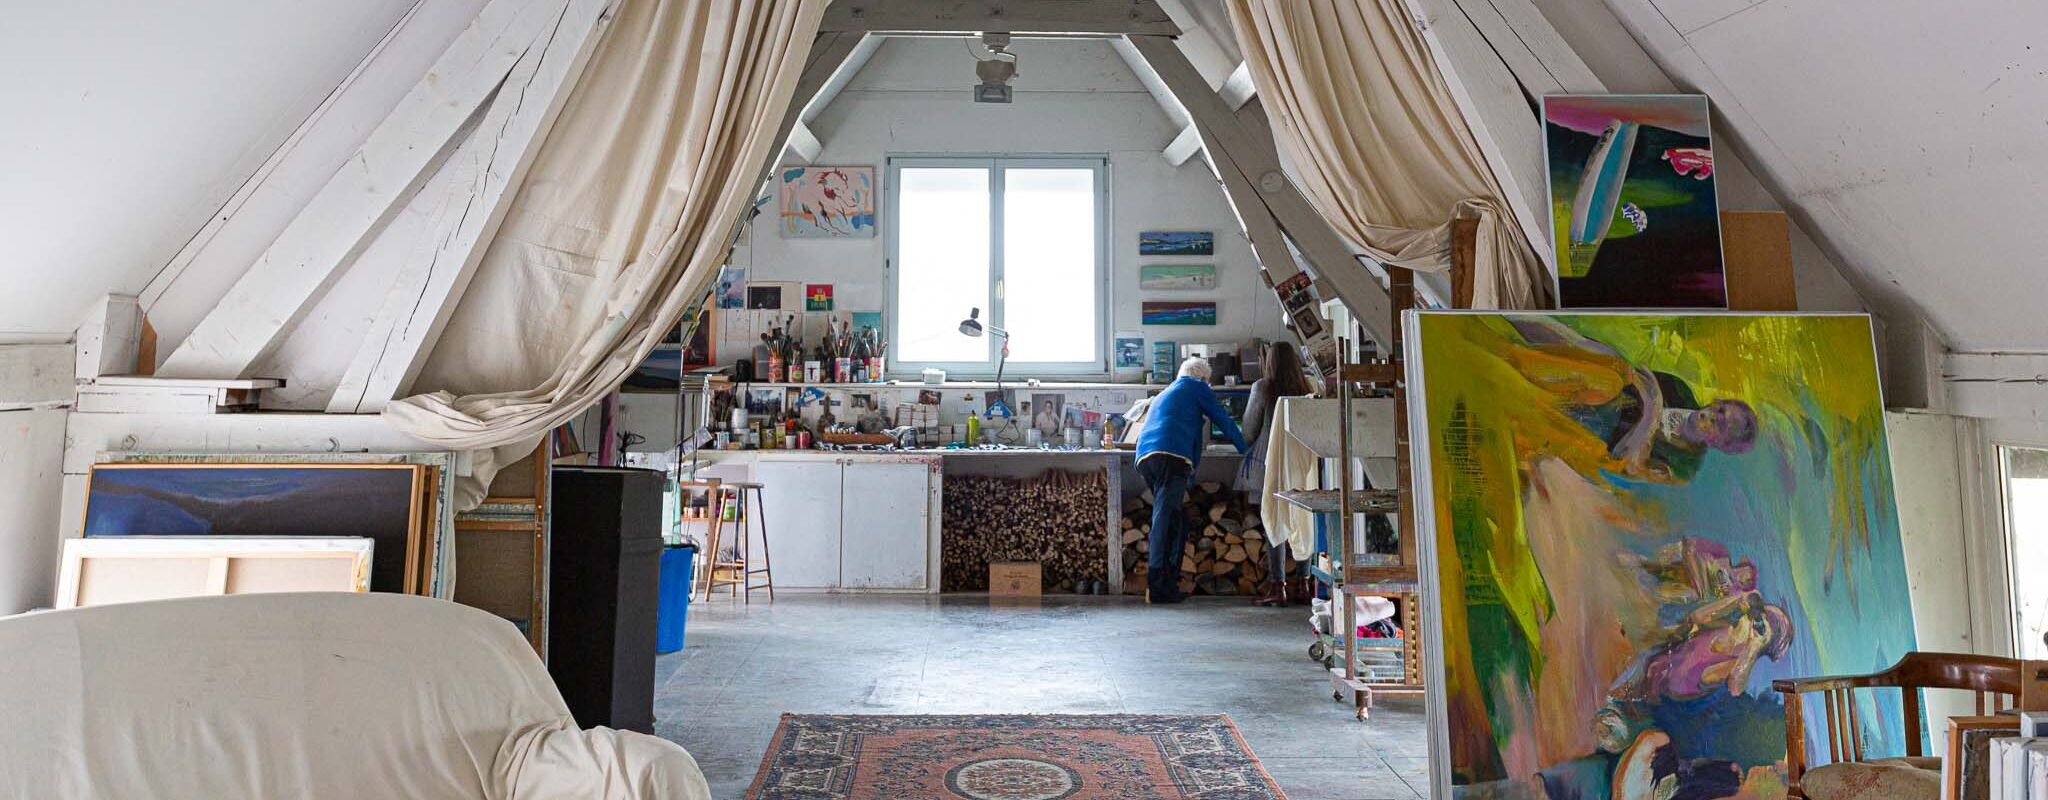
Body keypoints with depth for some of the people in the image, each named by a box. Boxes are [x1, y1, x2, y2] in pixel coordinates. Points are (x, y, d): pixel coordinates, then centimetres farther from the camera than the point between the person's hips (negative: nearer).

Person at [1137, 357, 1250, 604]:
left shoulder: (1163, 394, 37)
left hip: (1144, 456, 8)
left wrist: (1188, 474, 48)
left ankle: (1169, 583, 10)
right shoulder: (1196, 387, 15)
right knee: (1164, 520, -13)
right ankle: (1158, 587, -19)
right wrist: (1245, 449, 32)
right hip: (1171, 456, -8)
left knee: (1177, 520, 14)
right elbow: (1223, 420, 17)